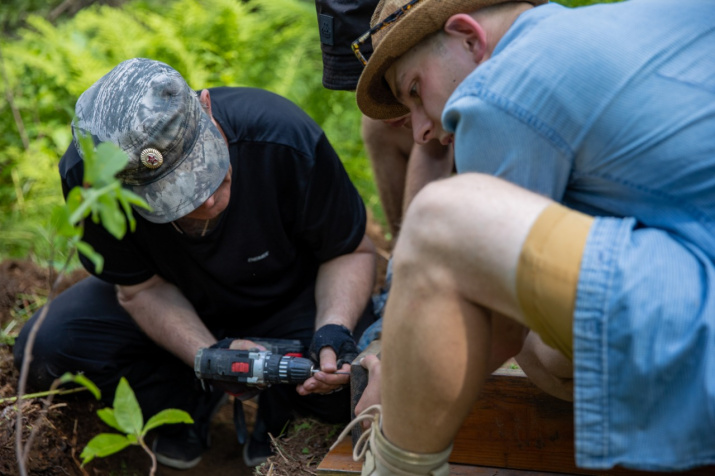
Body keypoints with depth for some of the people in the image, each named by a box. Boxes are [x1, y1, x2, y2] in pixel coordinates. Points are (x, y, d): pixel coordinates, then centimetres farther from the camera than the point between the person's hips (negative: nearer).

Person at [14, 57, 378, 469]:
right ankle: (186, 402, 6)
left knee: (350, 388, -28)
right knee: (48, 347, -20)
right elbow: (141, 287, -16)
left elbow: (352, 253, -18)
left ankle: (277, 413, 9)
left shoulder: (286, 139, -35)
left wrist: (333, 331, -36)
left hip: (287, 297, -1)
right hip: (181, 305, 2)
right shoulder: (86, 176, -30)